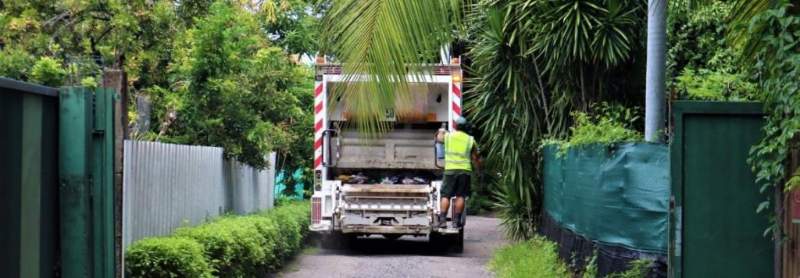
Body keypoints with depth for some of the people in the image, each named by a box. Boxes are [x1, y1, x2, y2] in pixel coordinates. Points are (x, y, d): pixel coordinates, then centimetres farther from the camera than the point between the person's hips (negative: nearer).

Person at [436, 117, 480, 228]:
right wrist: (478, 169, 24)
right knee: (460, 196, 7)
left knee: (446, 195, 2)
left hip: (450, 169, -1)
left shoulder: (448, 136, 4)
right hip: (465, 170, 1)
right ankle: (456, 220, 5)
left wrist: (441, 131, 47)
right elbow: (475, 158, 9)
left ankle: (442, 219, -7)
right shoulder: (470, 140, 6)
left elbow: (439, 137, 27)